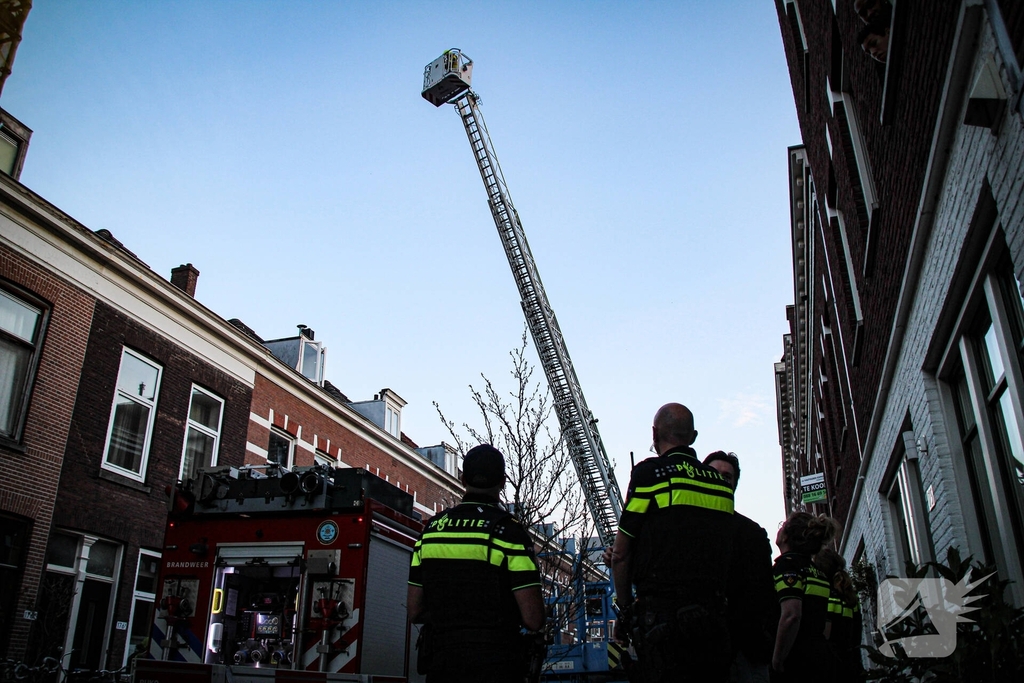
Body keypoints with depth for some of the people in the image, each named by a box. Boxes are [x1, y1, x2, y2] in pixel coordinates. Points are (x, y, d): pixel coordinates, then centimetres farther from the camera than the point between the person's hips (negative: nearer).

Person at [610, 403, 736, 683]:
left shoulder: (650, 473, -4)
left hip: (662, 615, -6)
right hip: (714, 615, 6)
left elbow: (620, 555, -3)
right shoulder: (722, 482, 13)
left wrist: (625, 608, 8)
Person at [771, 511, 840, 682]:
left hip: (797, 663, -8)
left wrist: (776, 660, -15)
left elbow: (791, 615, -21)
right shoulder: (816, 571, 17)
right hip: (822, 658, 8)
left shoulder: (786, 563, -9)